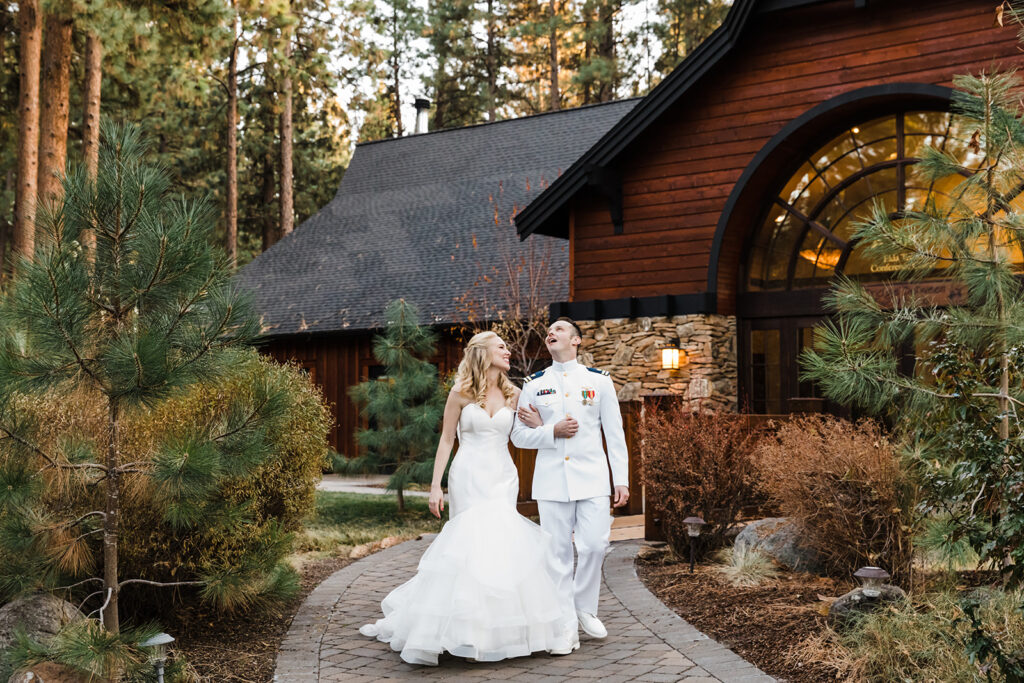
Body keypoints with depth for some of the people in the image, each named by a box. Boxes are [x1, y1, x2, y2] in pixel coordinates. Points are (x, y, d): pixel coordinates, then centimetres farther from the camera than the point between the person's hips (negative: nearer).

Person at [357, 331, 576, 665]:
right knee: (468, 544, -7)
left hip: (502, 478, 2)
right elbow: (446, 440, 2)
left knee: (499, 543, -6)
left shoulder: (513, 395, 9)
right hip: (468, 477, -2)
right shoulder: (461, 393, 1)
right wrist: (435, 485, -3)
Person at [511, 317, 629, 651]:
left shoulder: (599, 381, 7)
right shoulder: (534, 385, 9)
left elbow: (615, 434, 7)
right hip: (552, 479, 1)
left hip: (592, 476, 0)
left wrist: (622, 480, 2)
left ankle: (584, 609, 18)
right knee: (558, 551, 1)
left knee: (594, 545, -6)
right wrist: (552, 432, -9)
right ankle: (566, 623, 10)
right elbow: (519, 435, 8)